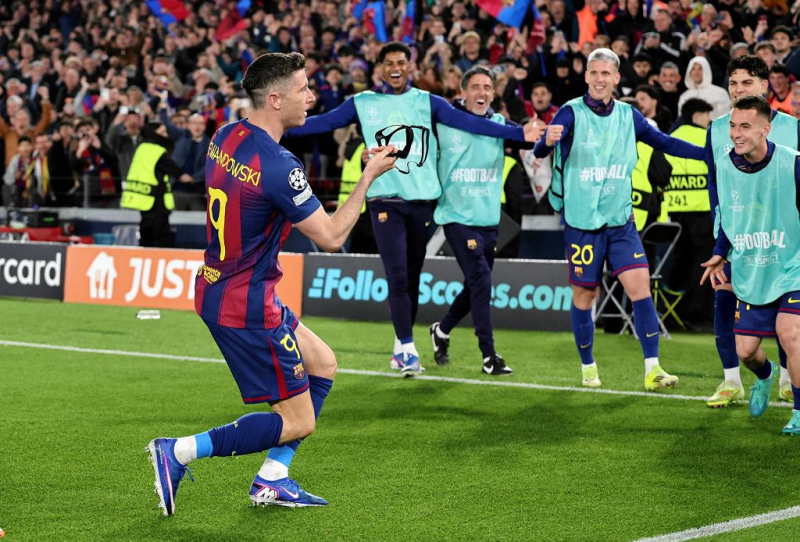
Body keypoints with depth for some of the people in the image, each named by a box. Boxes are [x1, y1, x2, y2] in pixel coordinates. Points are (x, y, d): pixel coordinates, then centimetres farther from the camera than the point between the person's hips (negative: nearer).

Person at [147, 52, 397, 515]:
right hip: (246, 307, -10)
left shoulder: (226, 137, 2)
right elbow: (331, 237, -17)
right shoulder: (279, 167, -24)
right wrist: (370, 176, -11)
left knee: (323, 364, 20)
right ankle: (178, 452, -4)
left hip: (216, 287, 10)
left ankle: (272, 478, 18)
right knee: (299, 422, -1)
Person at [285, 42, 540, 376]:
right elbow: (323, 123, 3)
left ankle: (401, 348, 21)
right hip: (385, 200, -2)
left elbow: (470, 122, 1)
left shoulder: (427, 102, 8)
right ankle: (407, 348, -8)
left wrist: (518, 134, -8)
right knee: (397, 276, -11)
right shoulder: (363, 103, 6)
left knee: (412, 277, 8)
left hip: (422, 198, 2)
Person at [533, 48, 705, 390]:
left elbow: (665, 143, 17)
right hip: (582, 222, -3)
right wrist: (547, 141, -45)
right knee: (583, 295, 4)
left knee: (640, 284, -9)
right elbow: (539, 152, -20)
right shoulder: (572, 113, -8)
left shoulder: (629, 116, 5)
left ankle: (652, 369, -8)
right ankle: (588, 368, 23)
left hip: (620, 221, 3)